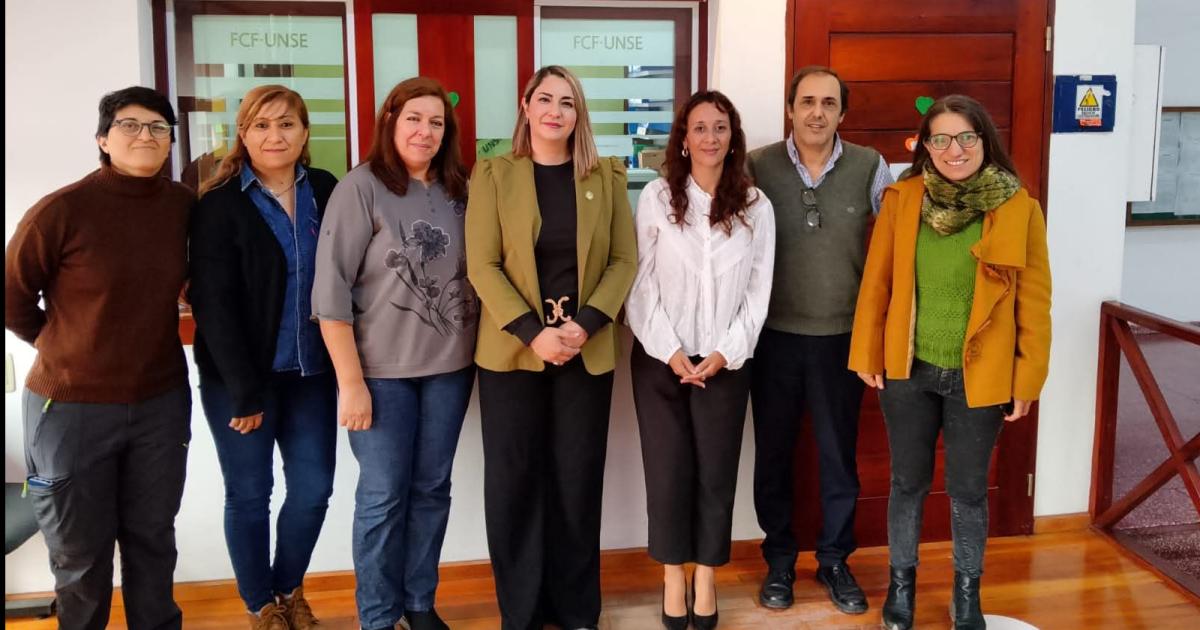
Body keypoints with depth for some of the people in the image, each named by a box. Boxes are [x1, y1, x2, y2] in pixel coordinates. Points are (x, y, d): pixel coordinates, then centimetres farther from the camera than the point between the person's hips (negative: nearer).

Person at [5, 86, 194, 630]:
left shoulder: (184, 206, -5)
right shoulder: (62, 209, -16)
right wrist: (65, 351, 5)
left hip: (161, 403, 3)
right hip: (72, 406, -3)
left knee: (152, 538, 17)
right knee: (81, 551, 13)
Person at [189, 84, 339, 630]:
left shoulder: (327, 192, 4)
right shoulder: (220, 204, -8)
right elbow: (213, 305, -12)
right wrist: (244, 390, -14)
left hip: (311, 371, 4)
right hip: (238, 377, -3)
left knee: (313, 489, 8)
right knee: (248, 495, 7)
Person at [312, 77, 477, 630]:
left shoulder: (459, 189, 4)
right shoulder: (361, 187, -9)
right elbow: (330, 289, -12)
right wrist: (351, 381, -15)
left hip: (450, 366, 4)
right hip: (382, 371, -4)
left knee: (432, 488, 13)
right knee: (384, 494, 4)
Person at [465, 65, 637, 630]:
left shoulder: (606, 176, 6)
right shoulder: (493, 175, 1)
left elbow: (624, 260, 2)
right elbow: (482, 265, -6)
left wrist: (586, 325, -13)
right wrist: (533, 332, -17)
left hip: (588, 352, 1)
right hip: (512, 350, -1)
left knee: (578, 480, 7)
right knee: (513, 480, 4)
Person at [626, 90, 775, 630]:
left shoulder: (756, 206, 2)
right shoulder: (656, 197, -3)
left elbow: (759, 291, 1)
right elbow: (641, 283, -5)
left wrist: (724, 353, -7)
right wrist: (670, 352, -10)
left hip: (725, 361, 1)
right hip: (660, 358, -1)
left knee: (716, 470, 6)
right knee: (668, 469, 5)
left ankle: (705, 577, 23)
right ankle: (672, 576, 22)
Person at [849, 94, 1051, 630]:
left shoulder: (1019, 209, -7)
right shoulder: (902, 199, -4)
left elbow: (1034, 303, -4)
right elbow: (876, 283, 1)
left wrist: (1027, 380, -3)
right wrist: (867, 355, 1)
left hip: (980, 376, -1)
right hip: (907, 370, 1)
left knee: (968, 489, 13)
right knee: (908, 482, 15)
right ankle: (901, 582, 35)